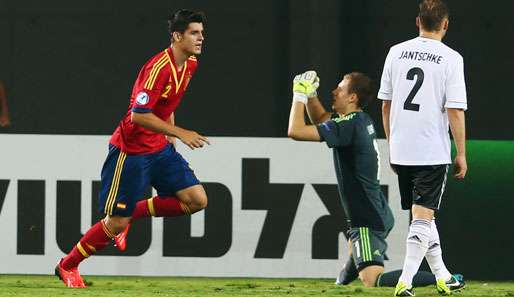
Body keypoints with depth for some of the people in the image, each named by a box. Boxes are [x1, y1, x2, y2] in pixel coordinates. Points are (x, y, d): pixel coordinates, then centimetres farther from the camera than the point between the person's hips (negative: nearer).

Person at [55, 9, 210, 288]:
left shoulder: (190, 64, 3)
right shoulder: (159, 68, -25)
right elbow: (138, 115, -28)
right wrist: (179, 133, -29)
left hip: (160, 148, 8)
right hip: (131, 150, -8)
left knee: (197, 200, -5)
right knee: (116, 223, -3)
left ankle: (134, 212, 13)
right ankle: (67, 266, 18)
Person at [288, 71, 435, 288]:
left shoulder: (349, 125, -18)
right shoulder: (362, 120, 10)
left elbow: (296, 131, -19)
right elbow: (320, 119, 30)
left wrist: (299, 95, -7)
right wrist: (311, 94, 15)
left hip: (369, 220, -10)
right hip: (378, 214, 10)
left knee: (371, 280, -21)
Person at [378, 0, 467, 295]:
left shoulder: (396, 52, 5)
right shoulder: (451, 58, -8)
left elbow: (385, 104, 10)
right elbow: (455, 111, -11)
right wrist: (461, 154, -4)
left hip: (400, 150, 5)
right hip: (433, 153, -5)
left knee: (423, 214, 17)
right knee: (423, 217, -4)